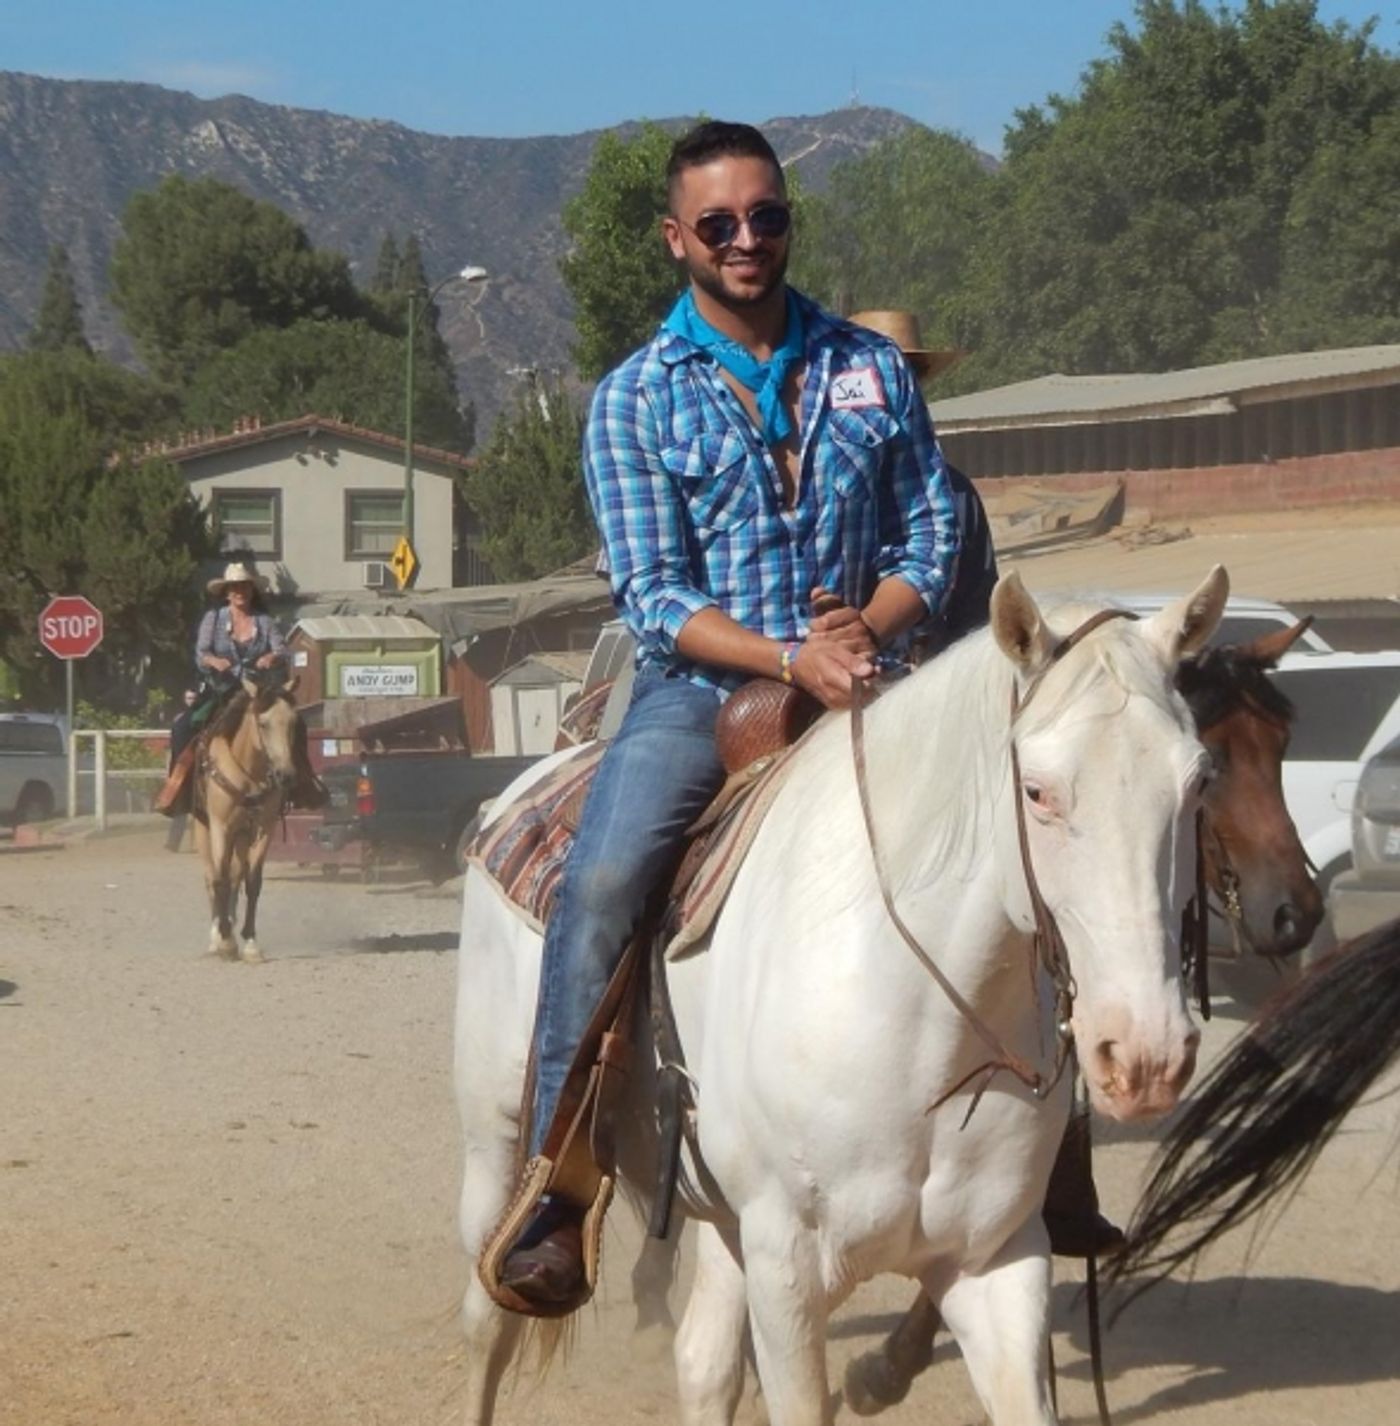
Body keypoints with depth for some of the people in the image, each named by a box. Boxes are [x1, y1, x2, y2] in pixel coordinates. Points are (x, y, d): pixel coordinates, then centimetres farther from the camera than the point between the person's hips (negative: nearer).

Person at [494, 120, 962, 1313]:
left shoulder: (873, 371, 10)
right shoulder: (636, 399, 2)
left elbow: (932, 537, 10)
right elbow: (655, 596, -5)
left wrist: (869, 627, -12)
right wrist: (789, 658, -20)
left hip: (852, 681, 3)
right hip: (699, 692, -3)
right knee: (600, 886, -28)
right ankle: (554, 1192, -21)